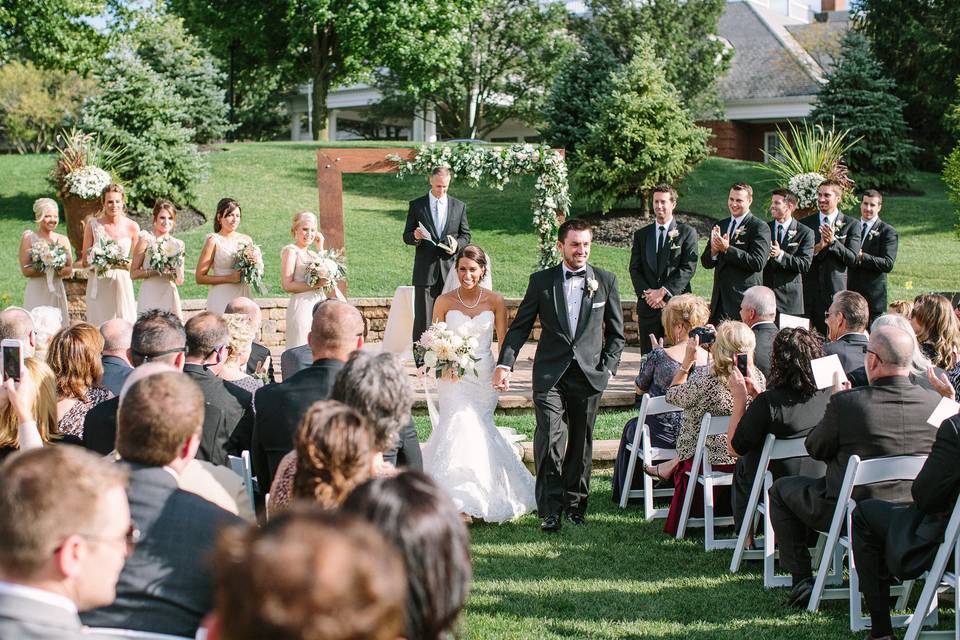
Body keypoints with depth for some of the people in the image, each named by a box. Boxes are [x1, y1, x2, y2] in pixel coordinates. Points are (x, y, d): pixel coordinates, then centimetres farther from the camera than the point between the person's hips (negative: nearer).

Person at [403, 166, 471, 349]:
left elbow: (465, 235, 14)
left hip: (450, 267, 2)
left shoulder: (459, 206, 10)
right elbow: (406, 236, 6)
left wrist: (457, 244, -8)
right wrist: (415, 236, -17)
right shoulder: (416, 205, 5)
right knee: (423, 316, -4)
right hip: (425, 269, -2)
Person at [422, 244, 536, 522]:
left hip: (484, 377, 1)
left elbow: (505, 341, 3)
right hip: (454, 377, -1)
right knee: (460, 427, -15)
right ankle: (459, 501, -10)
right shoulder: (444, 301, -3)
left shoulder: (495, 301, -1)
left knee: (476, 430, 4)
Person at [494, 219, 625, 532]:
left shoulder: (606, 280, 6)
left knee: (581, 443, 10)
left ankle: (575, 502, 25)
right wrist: (505, 364, -8)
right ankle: (550, 509, -7)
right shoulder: (541, 280, 4)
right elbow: (520, 327, 4)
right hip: (550, 374, -1)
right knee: (549, 439, -12)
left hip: (589, 375, 1)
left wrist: (608, 366, 0)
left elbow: (616, 332, 11)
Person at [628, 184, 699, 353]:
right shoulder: (641, 235, 14)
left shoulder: (687, 233, 4)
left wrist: (664, 292, -13)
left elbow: (688, 268, -5)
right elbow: (635, 269, 9)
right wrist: (647, 293, -8)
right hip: (648, 306, 3)